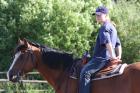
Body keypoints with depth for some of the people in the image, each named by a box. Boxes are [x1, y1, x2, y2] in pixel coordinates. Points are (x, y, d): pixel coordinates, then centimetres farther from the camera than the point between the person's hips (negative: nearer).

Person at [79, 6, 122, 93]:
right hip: (106, 59, 11)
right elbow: (118, 44, 25)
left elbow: (107, 43, -25)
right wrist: (119, 56, 18)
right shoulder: (112, 27, 21)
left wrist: (112, 56, -21)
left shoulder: (104, 28, -12)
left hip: (102, 58, -11)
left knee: (85, 72, -24)